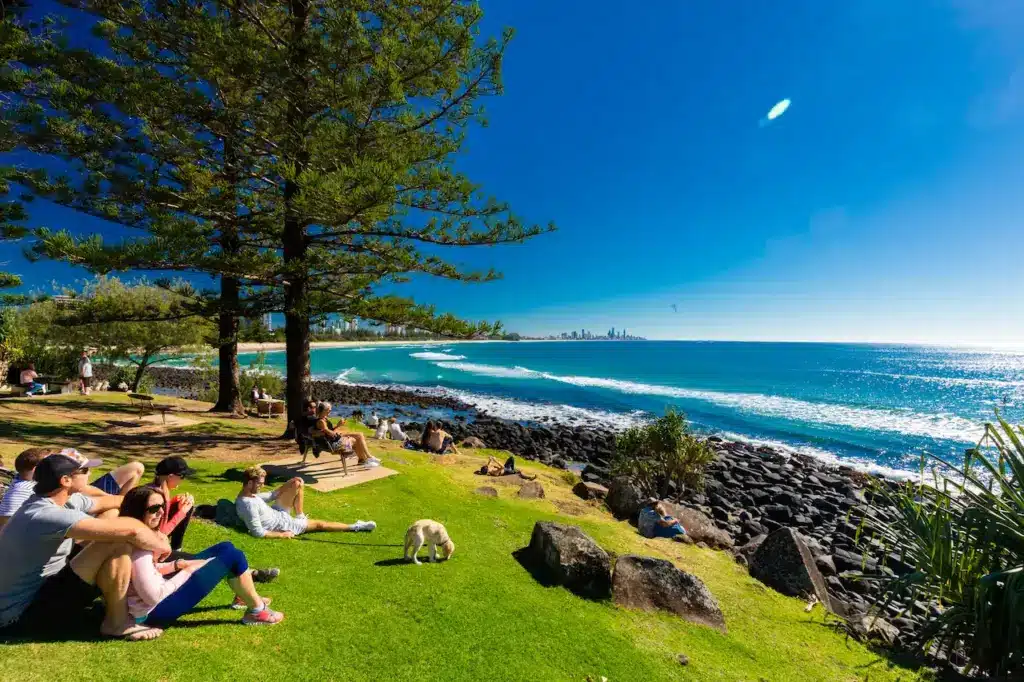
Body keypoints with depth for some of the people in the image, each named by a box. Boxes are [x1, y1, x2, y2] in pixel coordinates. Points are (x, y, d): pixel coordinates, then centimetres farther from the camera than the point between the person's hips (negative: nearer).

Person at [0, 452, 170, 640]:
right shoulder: (47, 515, -30)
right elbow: (130, 529, -36)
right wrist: (161, 546, -17)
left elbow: (105, 501, 21)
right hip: (24, 614, -10)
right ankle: (117, 624, -7)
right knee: (118, 544, -26)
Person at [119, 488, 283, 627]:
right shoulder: (138, 547, -28)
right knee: (234, 557, -14)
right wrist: (188, 571, -17)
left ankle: (242, 598, 24)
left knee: (225, 548, 9)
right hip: (152, 611, -10)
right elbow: (154, 597, -28)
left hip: (160, 591, 10)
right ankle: (257, 611, 2)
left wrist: (179, 564, -2)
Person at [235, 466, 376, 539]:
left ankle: (300, 515, 20)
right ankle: (356, 527, 8)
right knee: (319, 524, -2)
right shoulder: (249, 504, -34)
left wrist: (290, 482, 0)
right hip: (282, 524, -9)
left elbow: (270, 496, 12)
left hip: (276, 513, 9)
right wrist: (282, 535, -22)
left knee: (297, 484, 4)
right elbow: (258, 533, -33)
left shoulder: (248, 494, -4)